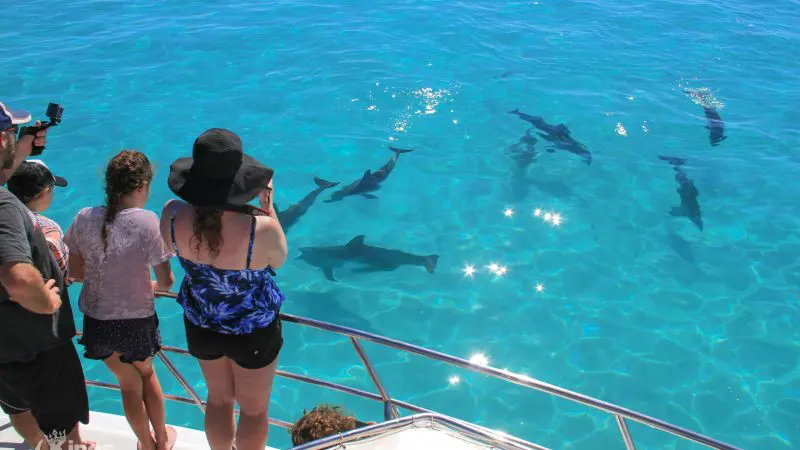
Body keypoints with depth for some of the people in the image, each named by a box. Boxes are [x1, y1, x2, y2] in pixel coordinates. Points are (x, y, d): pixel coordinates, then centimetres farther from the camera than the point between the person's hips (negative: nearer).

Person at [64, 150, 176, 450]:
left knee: (128, 383, 23)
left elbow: (76, 272, 1)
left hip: (97, 320, 2)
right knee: (146, 374, 27)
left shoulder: (84, 219, -10)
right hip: (137, 320, -2)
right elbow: (166, 282, -16)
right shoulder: (147, 222, -20)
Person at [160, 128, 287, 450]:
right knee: (254, 410, 22)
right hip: (253, 332, -4)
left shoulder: (173, 215, -24)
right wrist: (268, 207, -5)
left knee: (219, 399, 29)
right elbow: (279, 260, -12)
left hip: (202, 326, 4)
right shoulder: (261, 230, -36)